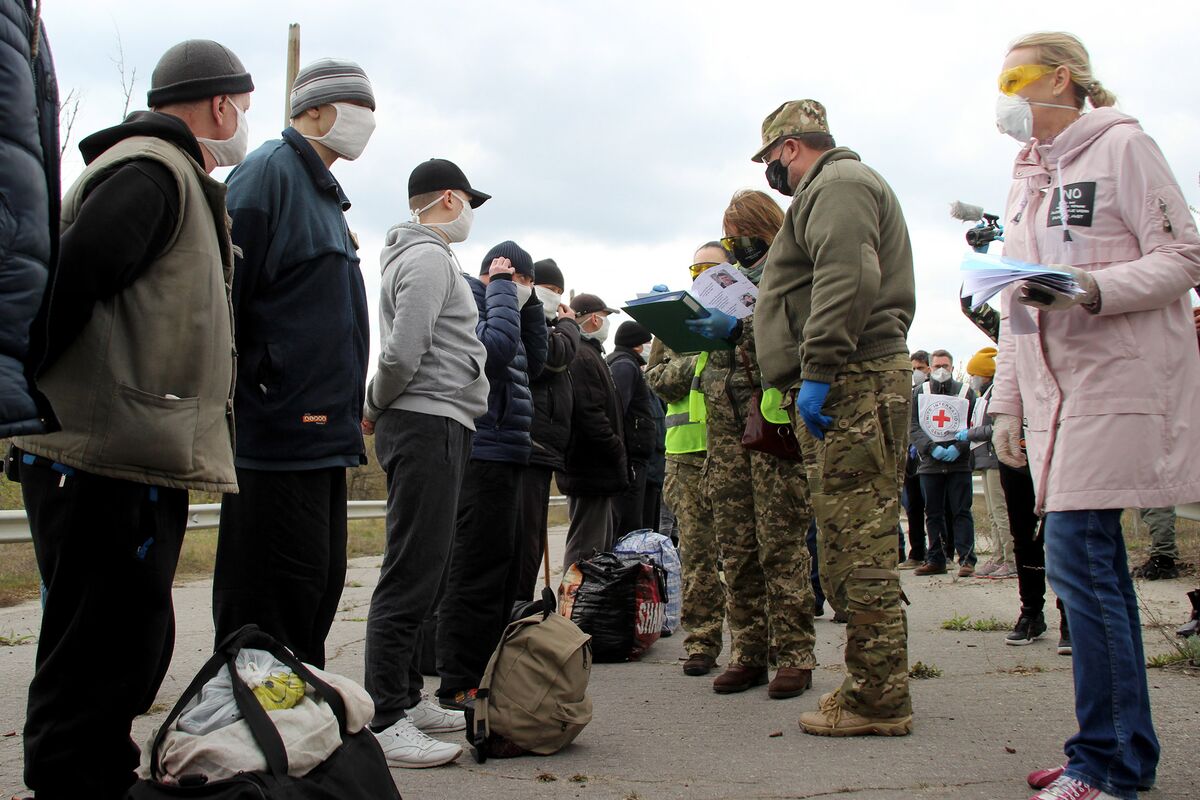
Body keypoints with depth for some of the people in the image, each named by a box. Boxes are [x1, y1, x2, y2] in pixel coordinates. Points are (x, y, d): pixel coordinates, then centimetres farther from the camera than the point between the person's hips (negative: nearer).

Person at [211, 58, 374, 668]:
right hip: (279, 435, -10)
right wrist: (249, 399, -17)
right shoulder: (268, 172, -9)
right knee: (274, 598, -5)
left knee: (318, 588, 15)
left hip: (323, 435, 10)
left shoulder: (323, 192, 21)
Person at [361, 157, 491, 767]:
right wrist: (373, 410, -4)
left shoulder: (418, 256, 24)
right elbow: (400, 356, -18)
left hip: (434, 427, 11)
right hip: (429, 425, -11)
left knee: (425, 572, 14)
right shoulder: (429, 257, -9)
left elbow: (401, 355, 22)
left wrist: (375, 412, 12)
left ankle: (407, 698, 22)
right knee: (411, 576, -11)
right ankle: (383, 722, -9)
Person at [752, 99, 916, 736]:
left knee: (858, 545, -10)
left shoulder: (837, 184, -4)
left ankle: (877, 700, -6)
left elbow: (846, 281, -20)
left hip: (853, 384, -11)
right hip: (852, 388, 11)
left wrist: (817, 372, -24)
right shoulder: (835, 187, 30)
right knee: (851, 544, 11)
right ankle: (873, 686, 17)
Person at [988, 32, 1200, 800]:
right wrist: (1008, 401, 19)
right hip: (1055, 389, 7)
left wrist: (1094, 289, -22)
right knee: (1095, 564, 7)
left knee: (1077, 557, -13)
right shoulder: (1026, 177, 21)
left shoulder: (1122, 146, -1)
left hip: (1115, 383, -7)